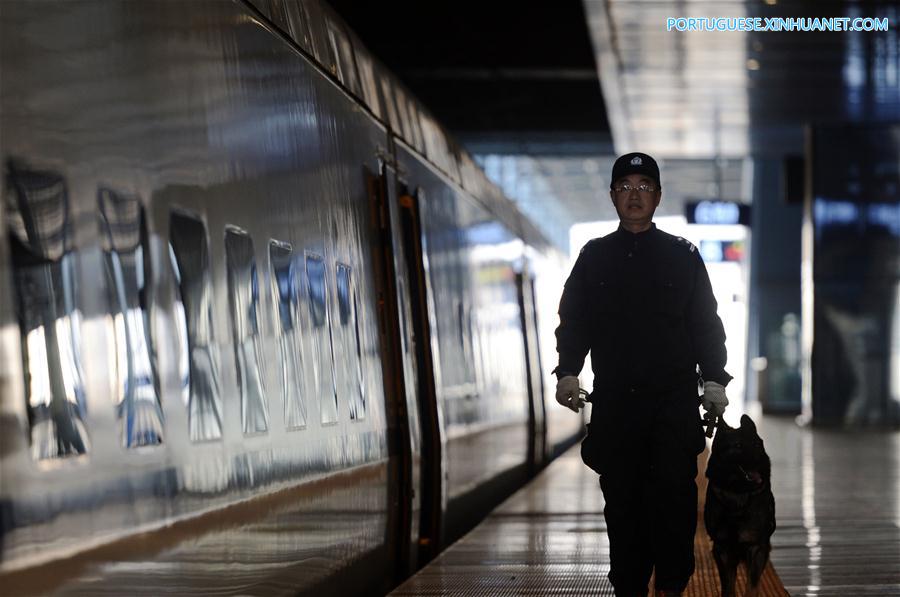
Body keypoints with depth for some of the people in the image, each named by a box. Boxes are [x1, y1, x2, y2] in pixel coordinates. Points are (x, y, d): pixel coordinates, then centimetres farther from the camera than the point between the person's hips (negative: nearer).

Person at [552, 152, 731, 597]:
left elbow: (706, 326, 9)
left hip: (674, 400, -1)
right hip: (613, 401, 2)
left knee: (672, 494, -11)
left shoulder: (682, 255, 9)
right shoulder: (594, 256, 12)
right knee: (621, 499, 2)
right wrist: (568, 373, -1)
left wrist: (713, 380, 1)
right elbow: (572, 322, 12)